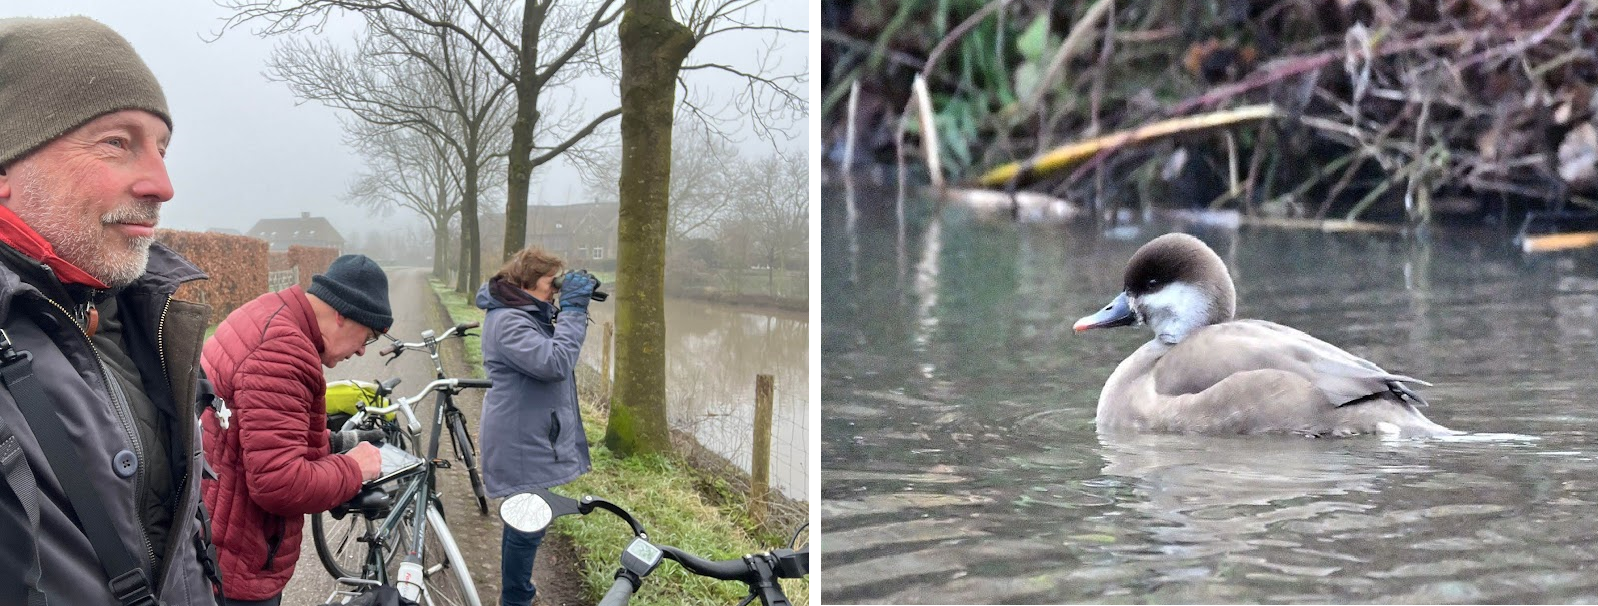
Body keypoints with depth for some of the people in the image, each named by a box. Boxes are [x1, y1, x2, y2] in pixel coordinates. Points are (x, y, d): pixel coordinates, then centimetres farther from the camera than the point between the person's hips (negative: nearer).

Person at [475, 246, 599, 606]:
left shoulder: (528, 314, 13)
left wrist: (573, 308, 5)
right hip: (522, 445, -11)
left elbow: (553, 349, 18)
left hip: (532, 440, 11)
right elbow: (555, 363, -32)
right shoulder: (507, 321, -22)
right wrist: (572, 309, -26)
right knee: (527, 527, -4)